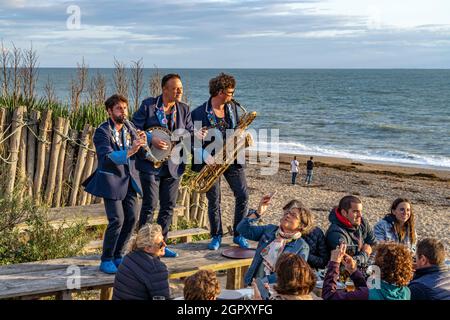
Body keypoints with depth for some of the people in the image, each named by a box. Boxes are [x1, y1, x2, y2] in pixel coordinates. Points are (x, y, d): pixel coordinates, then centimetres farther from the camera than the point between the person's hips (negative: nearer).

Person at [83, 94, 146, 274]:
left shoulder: (129, 130, 10)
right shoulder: (102, 132, -10)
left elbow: (139, 154, 5)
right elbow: (107, 157, -24)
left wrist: (142, 142, -17)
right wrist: (130, 151, -38)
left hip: (128, 180, 6)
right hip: (111, 180, -6)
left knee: (132, 218, 2)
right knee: (117, 220, -13)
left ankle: (117, 255, 19)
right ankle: (106, 260, 0)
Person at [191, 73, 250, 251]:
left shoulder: (233, 107, 6)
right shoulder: (199, 113, -11)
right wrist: (205, 155, -22)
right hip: (212, 161, -4)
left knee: (243, 195, -2)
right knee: (213, 201, 4)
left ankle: (238, 235, 12)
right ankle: (216, 237, 21)